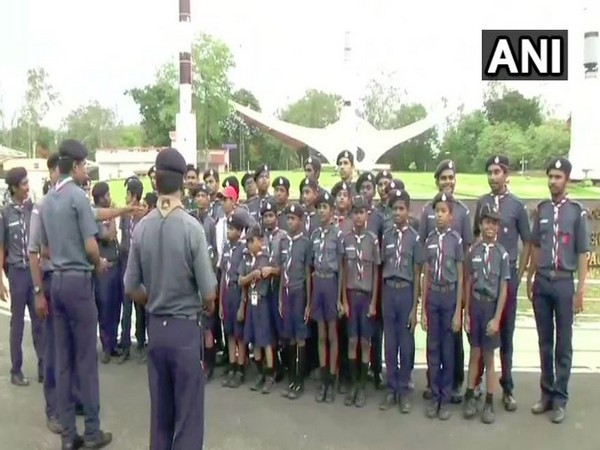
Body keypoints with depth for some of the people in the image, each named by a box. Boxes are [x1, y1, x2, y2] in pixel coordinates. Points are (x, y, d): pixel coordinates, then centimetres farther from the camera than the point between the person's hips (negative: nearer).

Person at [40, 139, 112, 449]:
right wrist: (99, 265, 3)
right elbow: (90, 246, -15)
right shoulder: (78, 196, -11)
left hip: (57, 280, 7)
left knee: (63, 358, 9)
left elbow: (45, 249, 18)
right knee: (86, 357, 0)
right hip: (78, 280, -7)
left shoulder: (46, 201, 12)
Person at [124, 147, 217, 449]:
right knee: (188, 411, 7)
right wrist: (206, 309, 7)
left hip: (155, 327, 5)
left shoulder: (141, 228, -4)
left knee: (159, 409, 17)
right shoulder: (192, 227, -16)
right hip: (186, 327, -4)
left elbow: (131, 289, 2)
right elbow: (209, 293, -14)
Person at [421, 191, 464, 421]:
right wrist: (423, 309, 5)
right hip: (432, 296, 3)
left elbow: (461, 278, -4)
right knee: (432, 347, 9)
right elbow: (425, 276, 6)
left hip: (450, 296, -3)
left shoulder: (456, 240, -6)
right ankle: (434, 396, 20)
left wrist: (458, 311, -6)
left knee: (447, 348, 7)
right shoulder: (429, 239, 4)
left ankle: (446, 397, 18)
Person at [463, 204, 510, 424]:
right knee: (475, 354, 10)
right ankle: (470, 397, 21)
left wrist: (497, 318, -9)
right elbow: (468, 284, 5)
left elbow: (503, 289, -5)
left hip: (492, 306, -1)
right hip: (475, 305, 2)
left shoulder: (502, 253, -5)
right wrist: (466, 313, 3)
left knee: (489, 356, 7)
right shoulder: (474, 251, 1)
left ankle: (489, 403, 17)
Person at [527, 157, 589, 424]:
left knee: (563, 344, 5)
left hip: (564, 283, -4)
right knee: (545, 341, 12)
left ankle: (560, 399, 15)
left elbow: (582, 254, -5)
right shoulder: (541, 209, 7)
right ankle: (546, 394, 23)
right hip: (541, 282, 4)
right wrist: (529, 279, 12)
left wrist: (580, 290, -8)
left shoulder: (577, 212, -6)